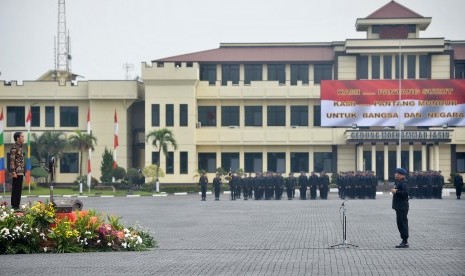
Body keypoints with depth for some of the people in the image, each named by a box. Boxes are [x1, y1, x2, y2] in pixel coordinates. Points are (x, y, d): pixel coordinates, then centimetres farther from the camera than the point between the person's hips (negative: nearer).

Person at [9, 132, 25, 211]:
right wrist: (13, 172, -21)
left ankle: (17, 206, 16)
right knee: (15, 190, -5)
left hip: (20, 172, 9)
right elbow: (12, 161, -17)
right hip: (16, 173, -9)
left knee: (19, 190, 11)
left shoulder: (20, 147, 15)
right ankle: (14, 206, -2)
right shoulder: (14, 148, -12)